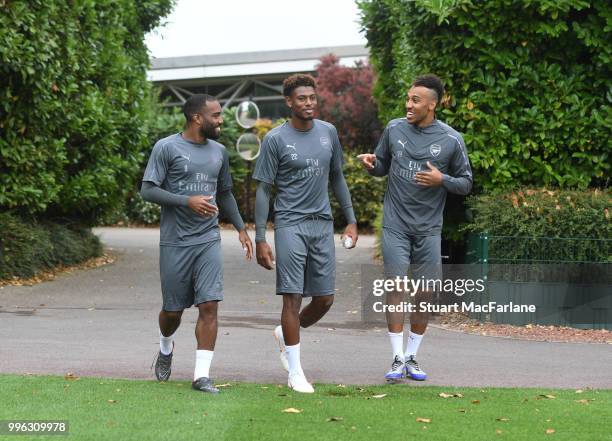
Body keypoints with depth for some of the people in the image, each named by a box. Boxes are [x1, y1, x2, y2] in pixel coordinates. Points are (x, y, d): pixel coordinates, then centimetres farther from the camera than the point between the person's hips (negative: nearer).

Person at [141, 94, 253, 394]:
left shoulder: (219, 152, 12)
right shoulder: (167, 148, -6)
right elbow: (147, 190, -10)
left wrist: (241, 228, 20)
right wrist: (187, 201, -19)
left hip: (208, 241, 4)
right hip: (175, 242, -3)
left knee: (209, 305, -10)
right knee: (173, 309, 7)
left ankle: (202, 375, -7)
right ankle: (166, 349, 39)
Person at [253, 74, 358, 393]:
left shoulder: (328, 133, 8)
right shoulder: (275, 139, -6)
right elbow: (263, 190, -4)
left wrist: (351, 220, 14)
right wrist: (260, 239, -9)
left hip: (322, 224, 5)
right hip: (290, 224, -5)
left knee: (324, 300, 6)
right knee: (293, 296, -8)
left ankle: (285, 334, 34)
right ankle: (295, 372, -1)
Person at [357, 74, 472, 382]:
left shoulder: (451, 140, -3)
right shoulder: (394, 129, 3)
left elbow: (466, 183, 3)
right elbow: (382, 168, 15)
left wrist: (441, 180, -16)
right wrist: (370, 164, -7)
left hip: (428, 229, 0)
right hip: (395, 225, 0)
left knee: (425, 293, 3)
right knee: (395, 287, -7)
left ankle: (412, 357, 17)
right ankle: (397, 359, -1)